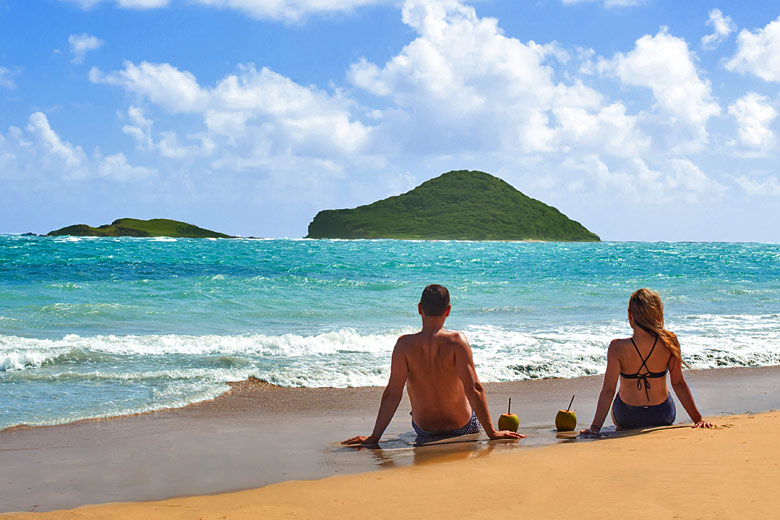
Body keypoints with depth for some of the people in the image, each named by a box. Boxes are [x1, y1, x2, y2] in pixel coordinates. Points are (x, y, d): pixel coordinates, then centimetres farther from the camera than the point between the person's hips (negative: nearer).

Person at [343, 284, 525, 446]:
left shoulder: (405, 345, -17)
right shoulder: (456, 341, -21)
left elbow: (392, 393, -20)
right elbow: (473, 388, -24)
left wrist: (374, 437, -15)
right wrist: (492, 433, -19)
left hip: (424, 430, 1)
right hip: (463, 427, -1)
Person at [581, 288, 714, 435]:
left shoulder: (617, 348, -23)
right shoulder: (669, 342, -18)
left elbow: (608, 390, -22)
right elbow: (678, 383, -13)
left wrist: (595, 427, -17)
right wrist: (698, 419, -5)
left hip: (626, 421, -1)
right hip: (663, 418, 1)